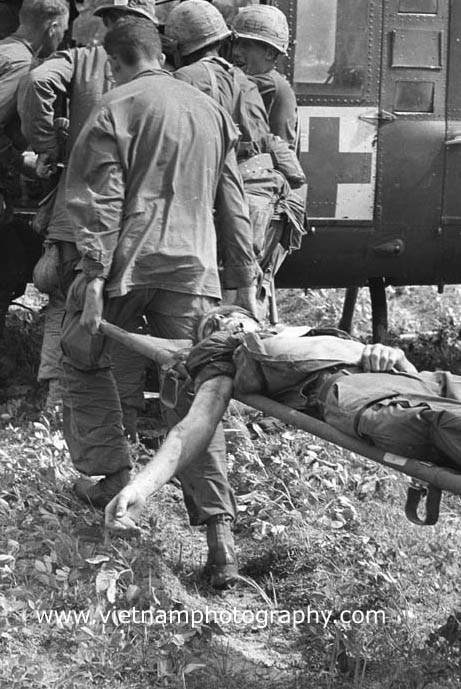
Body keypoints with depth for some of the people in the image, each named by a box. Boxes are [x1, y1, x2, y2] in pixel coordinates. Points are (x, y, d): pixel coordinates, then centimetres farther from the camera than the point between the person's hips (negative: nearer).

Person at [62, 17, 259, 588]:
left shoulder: (115, 109, -1)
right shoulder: (211, 111, 15)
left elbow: (99, 202, -10)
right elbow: (232, 205, 17)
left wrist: (94, 277, -13)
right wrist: (245, 280, 20)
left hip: (126, 262, -4)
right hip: (193, 268, 4)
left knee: (84, 362, 20)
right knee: (196, 391, 3)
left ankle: (109, 477, 16)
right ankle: (218, 533, -3)